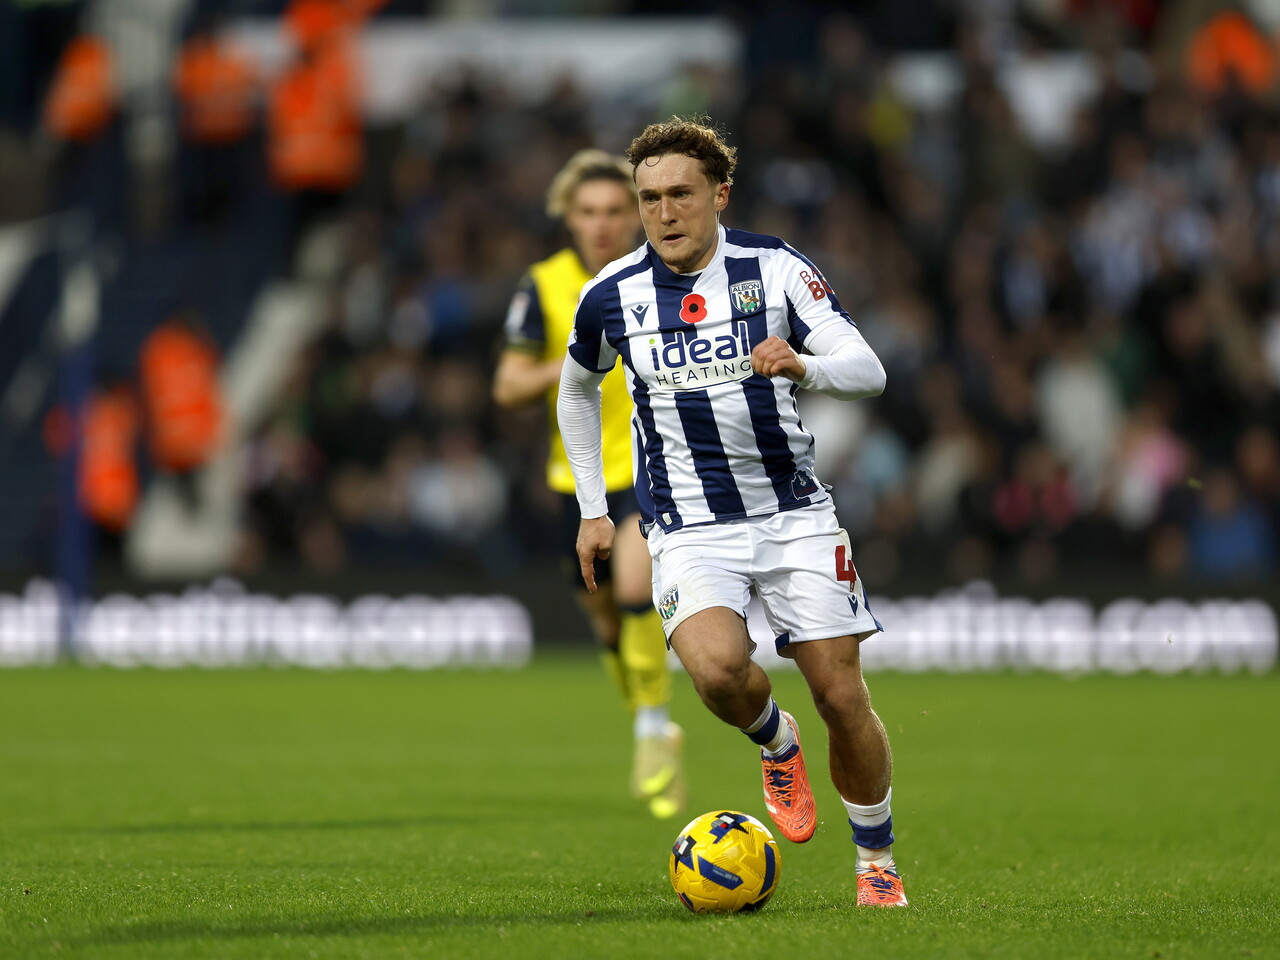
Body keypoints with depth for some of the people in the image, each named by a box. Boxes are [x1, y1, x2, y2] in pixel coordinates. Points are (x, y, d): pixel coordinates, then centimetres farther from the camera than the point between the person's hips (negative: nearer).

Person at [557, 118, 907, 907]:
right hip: (690, 529, 0)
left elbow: (869, 371, -12)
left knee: (842, 696, -4)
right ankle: (777, 747, 6)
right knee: (717, 667, -28)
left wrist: (802, 367, -34)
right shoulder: (612, 296, -2)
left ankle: (878, 865, 17)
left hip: (793, 510, 0)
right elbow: (578, 391, 18)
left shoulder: (775, 269, -6)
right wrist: (592, 510, 15)